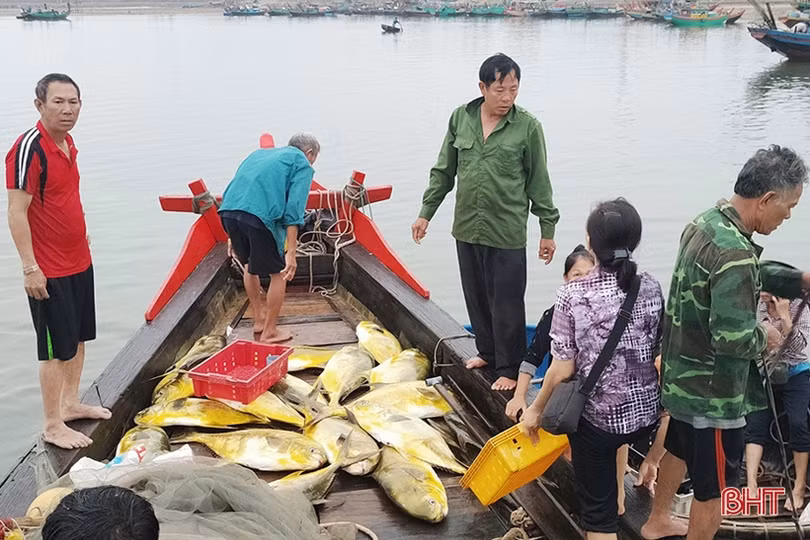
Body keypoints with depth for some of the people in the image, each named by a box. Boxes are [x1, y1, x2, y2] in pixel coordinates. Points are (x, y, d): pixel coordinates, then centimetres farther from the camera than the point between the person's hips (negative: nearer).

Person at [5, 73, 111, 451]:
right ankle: (53, 426, 15)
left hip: (79, 262, 9)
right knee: (57, 348, 1)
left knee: (78, 338, 19)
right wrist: (30, 268, -22)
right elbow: (17, 214, -21)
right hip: (48, 271, -9)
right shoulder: (29, 149, -20)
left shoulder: (67, 142, 7)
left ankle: (70, 403, 36)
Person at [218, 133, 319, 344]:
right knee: (279, 273, 11)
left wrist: (233, 237, 32)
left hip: (228, 210, 7)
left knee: (250, 264, 28)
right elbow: (293, 209, -2)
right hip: (260, 215, -7)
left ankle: (258, 321, 40)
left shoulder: (259, 153, 33)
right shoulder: (302, 164, 12)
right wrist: (291, 253, -6)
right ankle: (269, 332, 20)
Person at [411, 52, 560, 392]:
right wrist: (425, 213, 10)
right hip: (466, 228, 4)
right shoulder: (461, 118, 3)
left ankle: (509, 368, 16)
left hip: (507, 232, -4)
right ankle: (487, 351, 35)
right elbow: (443, 171, 11)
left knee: (506, 304, 2)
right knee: (476, 296, 16)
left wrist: (547, 230, 1)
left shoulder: (527, 126, -6)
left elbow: (539, 183, -1)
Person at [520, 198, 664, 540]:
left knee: (598, 510, 13)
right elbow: (659, 353, 1)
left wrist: (536, 409, 2)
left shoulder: (574, 294, -17)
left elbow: (563, 369, -14)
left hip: (597, 416, -4)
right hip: (645, 412, 4)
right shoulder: (651, 287, -6)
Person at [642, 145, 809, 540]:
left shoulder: (706, 222, -1)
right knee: (714, 486, 9)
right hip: (713, 393, -10)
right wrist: (764, 336, -13)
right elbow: (733, 338, -33)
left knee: (678, 449, 30)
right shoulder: (735, 254, -30)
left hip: (683, 376, 10)